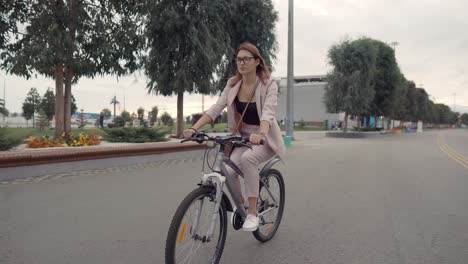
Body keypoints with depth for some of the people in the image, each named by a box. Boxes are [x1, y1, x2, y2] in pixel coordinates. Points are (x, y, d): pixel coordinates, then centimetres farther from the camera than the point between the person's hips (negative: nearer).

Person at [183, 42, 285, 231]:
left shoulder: (269, 85, -14)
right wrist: (194, 128, -26)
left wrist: (260, 134, -51)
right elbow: (216, 108, -12)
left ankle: (252, 213, -21)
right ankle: (240, 203, 10)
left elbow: (268, 113, -31)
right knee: (228, 170, -22)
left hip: (265, 139, -3)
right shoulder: (233, 84, -3)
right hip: (242, 137, 4)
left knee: (248, 158, -34)